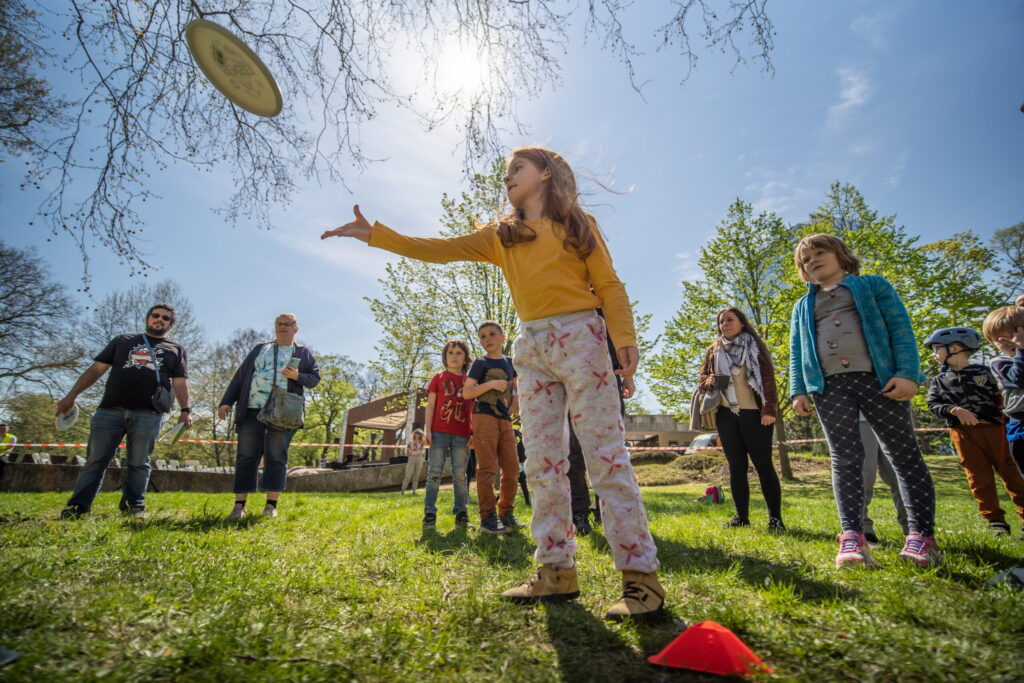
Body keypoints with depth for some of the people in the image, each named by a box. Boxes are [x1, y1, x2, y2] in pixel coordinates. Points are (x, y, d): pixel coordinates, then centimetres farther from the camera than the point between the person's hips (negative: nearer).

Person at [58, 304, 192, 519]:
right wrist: (71, 396, 6)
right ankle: (77, 507, 8)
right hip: (110, 410, 1)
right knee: (96, 460, 2)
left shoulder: (177, 350, 18)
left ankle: (134, 506, 7)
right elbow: (97, 369, 15)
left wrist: (185, 409, -5)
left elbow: (180, 382, 9)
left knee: (139, 463, 1)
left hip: (148, 414, -1)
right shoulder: (122, 340, 21)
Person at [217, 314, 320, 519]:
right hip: (252, 410, 2)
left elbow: (315, 378, 6)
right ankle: (239, 505, 7)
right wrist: (226, 402, 7)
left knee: (276, 457, -2)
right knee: (246, 456, 1)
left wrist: (298, 376, -15)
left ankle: (271, 505, 3)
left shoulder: (303, 353, 12)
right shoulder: (259, 349, 18)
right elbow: (240, 376, 15)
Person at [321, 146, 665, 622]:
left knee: (606, 456, -8)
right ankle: (558, 572, 11)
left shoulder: (577, 223, 9)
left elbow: (609, 285, 4)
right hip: (531, 347, 5)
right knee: (542, 462, 2)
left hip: (580, 336, -4)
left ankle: (641, 576, -3)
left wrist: (624, 339, -10)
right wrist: (374, 234, 5)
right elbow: (438, 250, 12)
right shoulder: (500, 236, 18)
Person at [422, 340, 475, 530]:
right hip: (439, 432, -1)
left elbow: (473, 410, 12)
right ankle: (429, 513, 7)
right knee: (435, 473, 1)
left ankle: (461, 513, 12)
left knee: (460, 474, 5)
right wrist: (427, 430, -5)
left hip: (462, 435, 1)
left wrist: (474, 434, 3)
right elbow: (430, 405, 5)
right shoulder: (438, 378, 9)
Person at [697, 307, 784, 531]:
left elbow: (768, 377, -2)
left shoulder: (755, 346, 5)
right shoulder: (713, 351, 14)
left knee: (763, 464, -2)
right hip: (725, 414, 3)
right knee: (736, 466, 6)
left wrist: (769, 409, -12)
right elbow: (702, 378, 20)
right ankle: (741, 516, 13)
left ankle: (775, 517, 7)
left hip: (753, 413, -3)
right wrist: (708, 381, -5)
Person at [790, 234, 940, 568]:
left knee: (904, 454, 0)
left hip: (879, 378, -2)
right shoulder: (802, 307, 24)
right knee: (845, 459, -3)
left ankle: (922, 535, 7)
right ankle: (852, 537, -6)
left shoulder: (873, 285, 14)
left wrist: (907, 372, -10)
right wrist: (798, 390, 5)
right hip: (828, 387, 2)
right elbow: (796, 351, 18)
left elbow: (900, 327, 4)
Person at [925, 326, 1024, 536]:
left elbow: (999, 397, 6)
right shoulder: (939, 380, 9)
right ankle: (995, 520, 8)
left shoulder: (983, 371, 6)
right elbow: (933, 404, -1)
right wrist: (954, 410, -18)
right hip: (963, 432, 1)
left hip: (992, 427, -1)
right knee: (978, 475, 1)